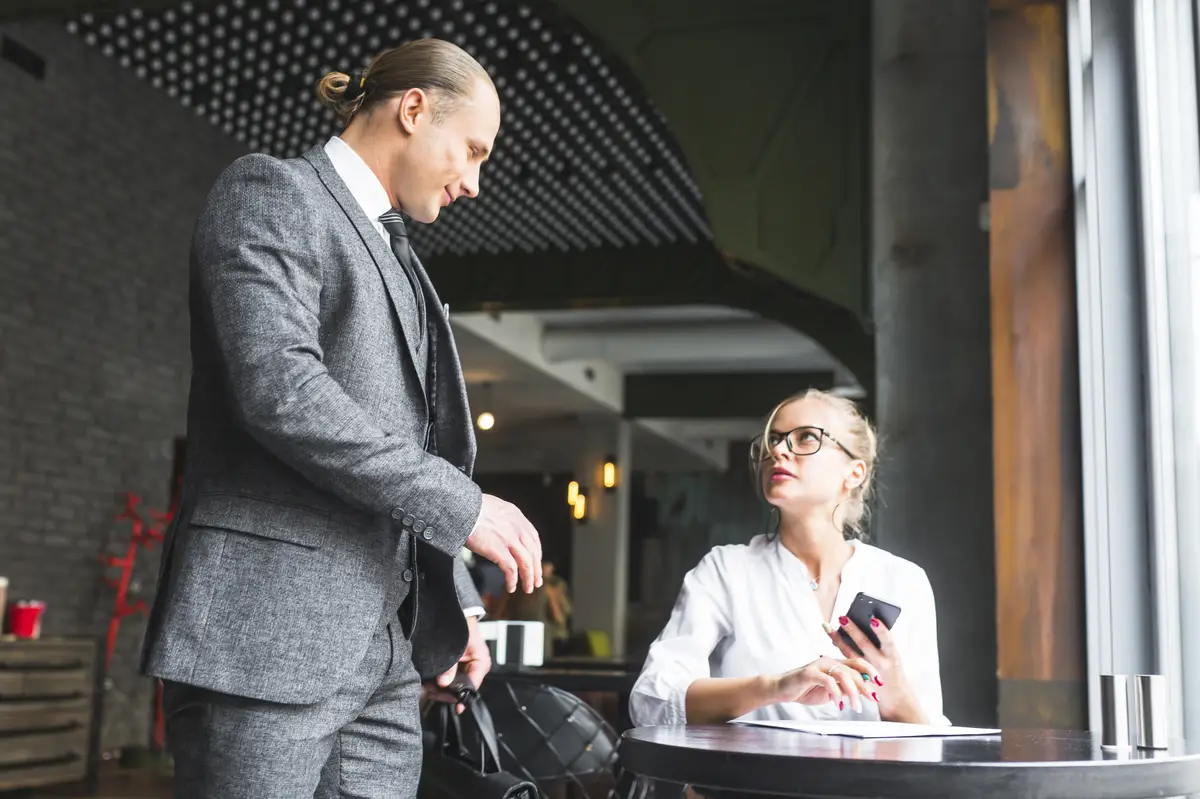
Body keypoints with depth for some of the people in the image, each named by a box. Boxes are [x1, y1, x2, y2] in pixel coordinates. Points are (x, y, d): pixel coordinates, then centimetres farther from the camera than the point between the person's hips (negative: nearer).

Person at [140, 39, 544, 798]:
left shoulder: (395, 254, 23)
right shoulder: (273, 191, -2)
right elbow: (278, 388, -18)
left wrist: (455, 602, 13)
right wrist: (464, 506, -15)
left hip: (385, 647, 8)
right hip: (270, 634, -8)